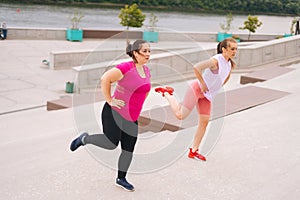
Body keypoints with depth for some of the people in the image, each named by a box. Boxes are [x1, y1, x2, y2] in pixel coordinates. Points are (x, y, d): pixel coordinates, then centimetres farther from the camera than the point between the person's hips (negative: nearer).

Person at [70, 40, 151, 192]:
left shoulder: (146, 71, 8)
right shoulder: (126, 68, -18)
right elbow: (105, 79, -21)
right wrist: (109, 100, -18)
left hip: (132, 118, 8)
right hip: (115, 112, -8)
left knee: (128, 150, 8)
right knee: (111, 143, -9)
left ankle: (121, 179, 24)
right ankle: (85, 139, 18)